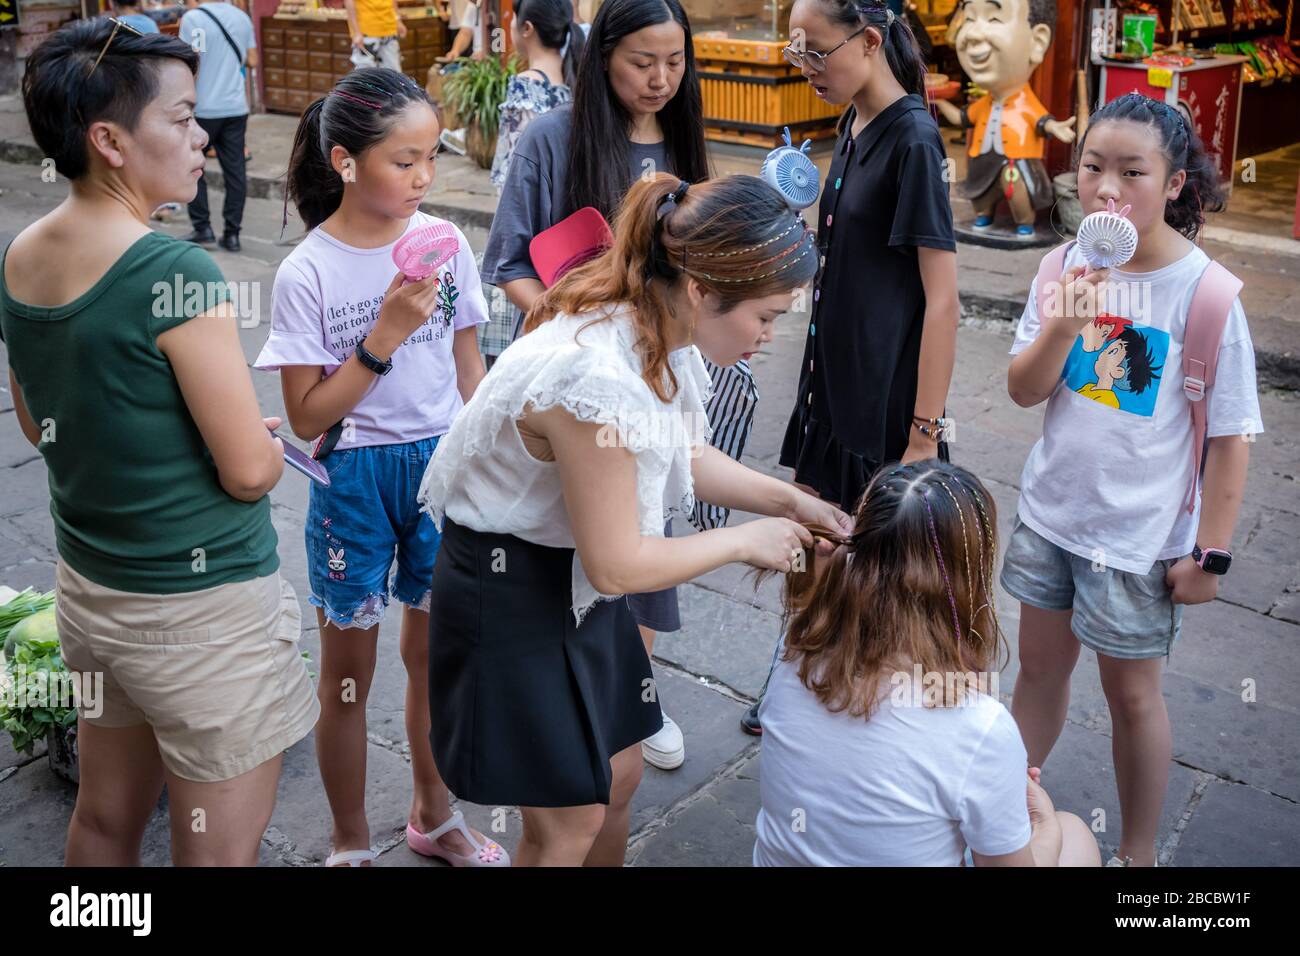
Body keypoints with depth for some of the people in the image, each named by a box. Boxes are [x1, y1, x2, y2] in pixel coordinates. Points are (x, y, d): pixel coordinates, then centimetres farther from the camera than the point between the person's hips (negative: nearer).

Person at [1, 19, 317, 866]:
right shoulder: (176, 273, -22)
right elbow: (252, 471, -19)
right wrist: (264, 437, 2)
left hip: (89, 591, 8)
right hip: (202, 608, -8)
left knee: (106, 820, 23)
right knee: (218, 853, 8)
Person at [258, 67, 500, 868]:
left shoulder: (446, 242, -5)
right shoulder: (308, 273, -15)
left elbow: (468, 368, 5)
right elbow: (307, 417, -14)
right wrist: (385, 336, -24)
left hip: (442, 462, 3)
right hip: (355, 477, -3)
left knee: (433, 654, 19)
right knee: (349, 673, 12)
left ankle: (435, 817, 41)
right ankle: (351, 845, 34)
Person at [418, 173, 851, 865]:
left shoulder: (654, 328, -7)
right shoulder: (598, 377, -35)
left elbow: (685, 457, 9)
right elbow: (616, 565, -26)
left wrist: (791, 502, -1)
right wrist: (744, 541, -14)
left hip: (579, 586, 9)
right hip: (513, 596, -8)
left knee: (617, 780, 20)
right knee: (570, 822, 5)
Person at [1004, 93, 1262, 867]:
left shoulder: (1203, 290, -18)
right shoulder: (1069, 264, -6)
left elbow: (1229, 435, -13)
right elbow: (1023, 391, -5)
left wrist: (1211, 552, -12)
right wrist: (1063, 329, -24)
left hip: (1139, 536, -4)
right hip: (1050, 511, 4)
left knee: (1132, 692, 12)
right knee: (1040, 666, 20)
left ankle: (1139, 852, 32)